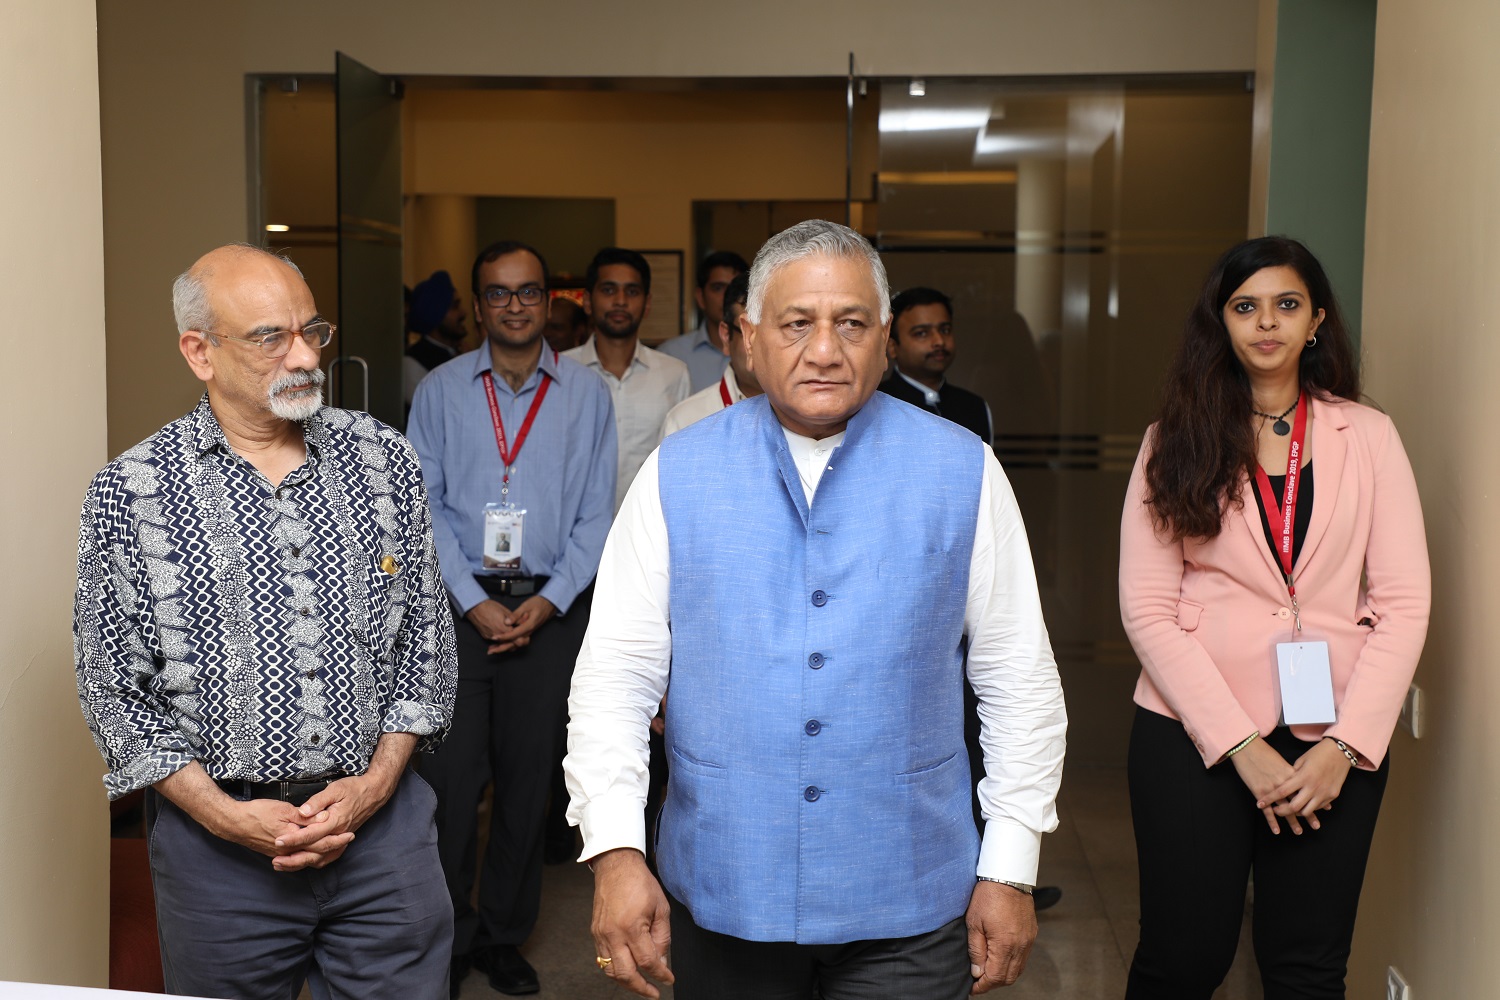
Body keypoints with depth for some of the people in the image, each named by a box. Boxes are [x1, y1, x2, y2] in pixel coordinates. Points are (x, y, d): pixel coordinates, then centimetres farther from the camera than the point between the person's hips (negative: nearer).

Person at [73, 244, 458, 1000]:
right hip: (218, 841, -1)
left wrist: (379, 780, -5)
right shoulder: (128, 492, -5)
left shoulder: (384, 458, 2)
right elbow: (113, 689, -3)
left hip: (382, 817, 2)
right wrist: (225, 816, -10)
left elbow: (424, 632, 5)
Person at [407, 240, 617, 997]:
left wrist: (547, 602, -7)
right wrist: (475, 602, -8)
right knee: (450, 777, -2)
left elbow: (595, 516, 4)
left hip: (550, 607, 1)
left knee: (528, 779, 8)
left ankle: (504, 935, 24)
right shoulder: (440, 391, 4)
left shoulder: (586, 395, 5)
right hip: (460, 603, -1)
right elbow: (425, 506, 1)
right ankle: (449, 936, 15)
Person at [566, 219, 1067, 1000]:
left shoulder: (962, 473, -3)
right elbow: (616, 671, -3)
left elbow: (1018, 679, 0)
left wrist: (1009, 870, -1)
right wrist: (615, 852, -12)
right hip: (720, 895, 1)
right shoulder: (677, 475, -2)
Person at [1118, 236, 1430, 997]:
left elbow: (1403, 603, 0)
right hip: (1194, 734, -1)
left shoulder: (1368, 436, 4)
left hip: (1334, 741, 1)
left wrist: (1344, 745, -10)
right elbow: (1147, 608, -5)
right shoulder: (1176, 441, 1)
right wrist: (1241, 746, -11)